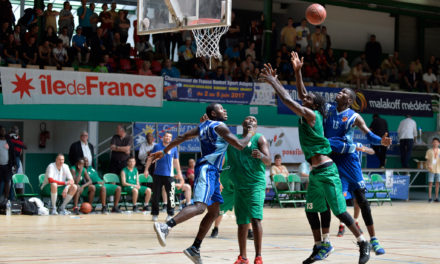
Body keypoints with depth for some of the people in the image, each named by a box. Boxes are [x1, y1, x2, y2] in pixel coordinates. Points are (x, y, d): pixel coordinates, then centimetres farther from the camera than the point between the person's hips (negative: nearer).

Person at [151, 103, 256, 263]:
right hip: (207, 169, -10)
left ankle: (195, 249, 10)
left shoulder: (203, 126, 20)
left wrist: (164, 151, 28)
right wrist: (250, 134, 11)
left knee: (213, 212, 12)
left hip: (211, 172, 10)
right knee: (200, 206, -26)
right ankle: (166, 226, -41)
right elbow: (240, 145, -8)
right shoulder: (219, 126, -5)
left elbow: (181, 138, 20)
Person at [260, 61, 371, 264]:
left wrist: (272, 81, -7)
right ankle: (321, 247, 17)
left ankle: (363, 243, -1)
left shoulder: (311, 114, -11)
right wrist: (297, 72, 18)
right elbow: (300, 95, 25)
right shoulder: (306, 115, 13)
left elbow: (288, 100, -14)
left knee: (339, 211, -8)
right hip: (315, 172, 10)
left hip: (326, 171, -10)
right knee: (311, 211, 10)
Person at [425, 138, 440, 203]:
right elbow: (427, 160, 3)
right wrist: (428, 165, -15)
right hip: (431, 170, -2)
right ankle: (430, 197, -3)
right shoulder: (429, 151, 3)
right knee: (430, 183, -5)